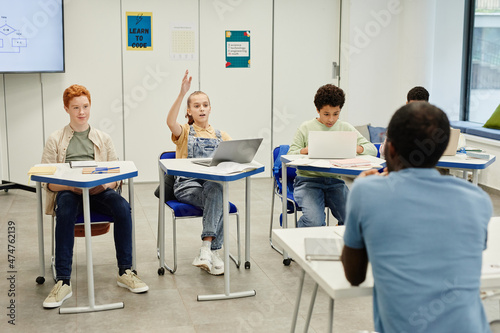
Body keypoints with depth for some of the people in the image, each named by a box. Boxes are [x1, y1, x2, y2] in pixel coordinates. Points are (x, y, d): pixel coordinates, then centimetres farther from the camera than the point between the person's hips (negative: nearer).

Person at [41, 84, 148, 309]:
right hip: (68, 192, -1)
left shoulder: (103, 139, 16)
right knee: (65, 212, -37)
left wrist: (106, 184, -13)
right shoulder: (55, 140, 10)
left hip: (99, 191, 2)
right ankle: (63, 282, -36)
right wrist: (72, 186, -17)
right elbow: (47, 181, 3)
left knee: (122, 207, -31)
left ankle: (125, 272, -21)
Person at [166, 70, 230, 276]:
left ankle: (206, 249, -37)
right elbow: (170, 122, -13)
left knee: (215, 189, -36)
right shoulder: (184, 132, 12)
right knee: (219, 202, -33)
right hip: (187, 184, -2)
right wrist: (182, 94, -23)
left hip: (213, 182, 2)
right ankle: (212, 251, -28)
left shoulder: (220, 135, 22)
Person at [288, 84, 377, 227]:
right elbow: (290, 156, 2)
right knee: (314, 221, -27)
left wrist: (356, 148, -13)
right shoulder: (305, 128, 6)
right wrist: (307, 150, -18)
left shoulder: (346, 128, 12)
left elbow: (372, 149, 9)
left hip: (335, 180, 3)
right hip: (308, 179, -2)